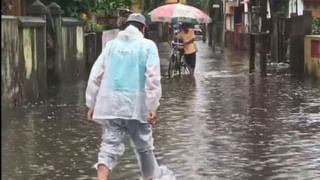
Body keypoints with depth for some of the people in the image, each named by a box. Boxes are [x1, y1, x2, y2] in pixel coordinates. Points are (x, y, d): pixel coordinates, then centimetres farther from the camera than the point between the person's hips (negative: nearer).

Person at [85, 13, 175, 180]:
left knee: (110, 145, -1)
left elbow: (95, 75, 9)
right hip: (136, 104, -2)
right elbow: (153, 77, -8)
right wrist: (153, 107, -8)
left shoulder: (111, 44, 11)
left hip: (110, 104, 2)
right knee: (144, 146, 16)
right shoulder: (147, 45, 2)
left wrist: (91, 105, 14)